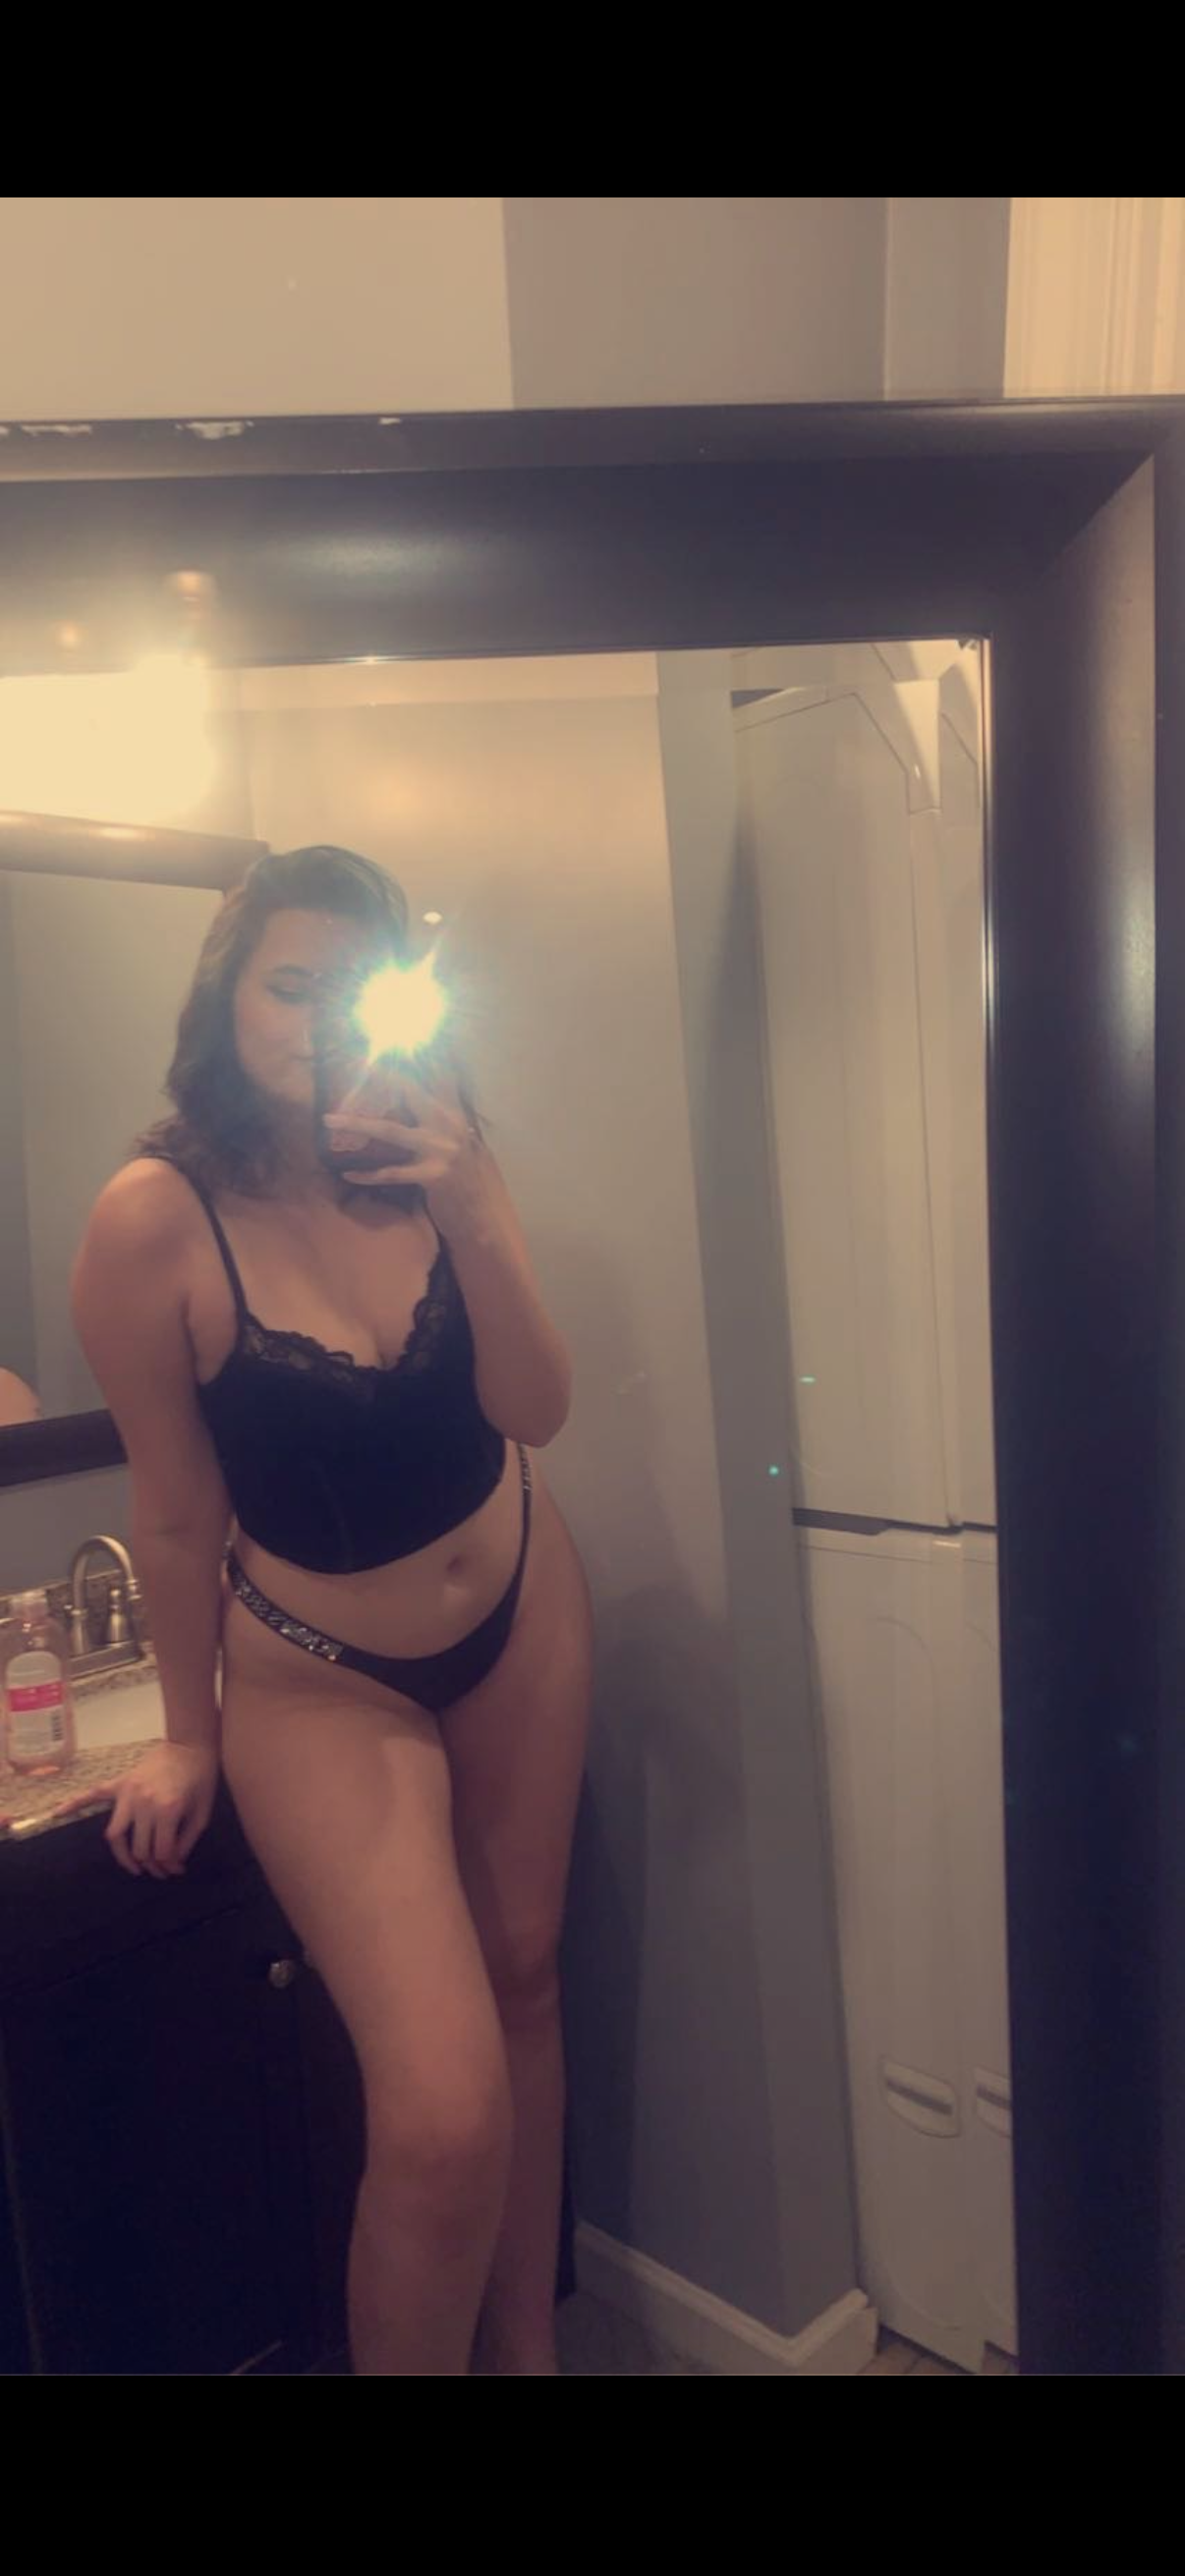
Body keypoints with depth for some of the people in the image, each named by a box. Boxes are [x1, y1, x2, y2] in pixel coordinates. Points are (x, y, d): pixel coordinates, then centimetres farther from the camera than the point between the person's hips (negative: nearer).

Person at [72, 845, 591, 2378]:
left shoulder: (438, 1163, -10)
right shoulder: (158, 1218, -21)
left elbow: (534, 1415, -13)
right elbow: (176, 1512, -11)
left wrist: (470, 1215, -29)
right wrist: (191, 1738, 2)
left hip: (518, 1607, 4)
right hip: (320, 1675, -4)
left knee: (523, 1976, 16)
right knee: (443, 2117, -11)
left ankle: (528, 2345, 40)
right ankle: (425, 2354, 22)